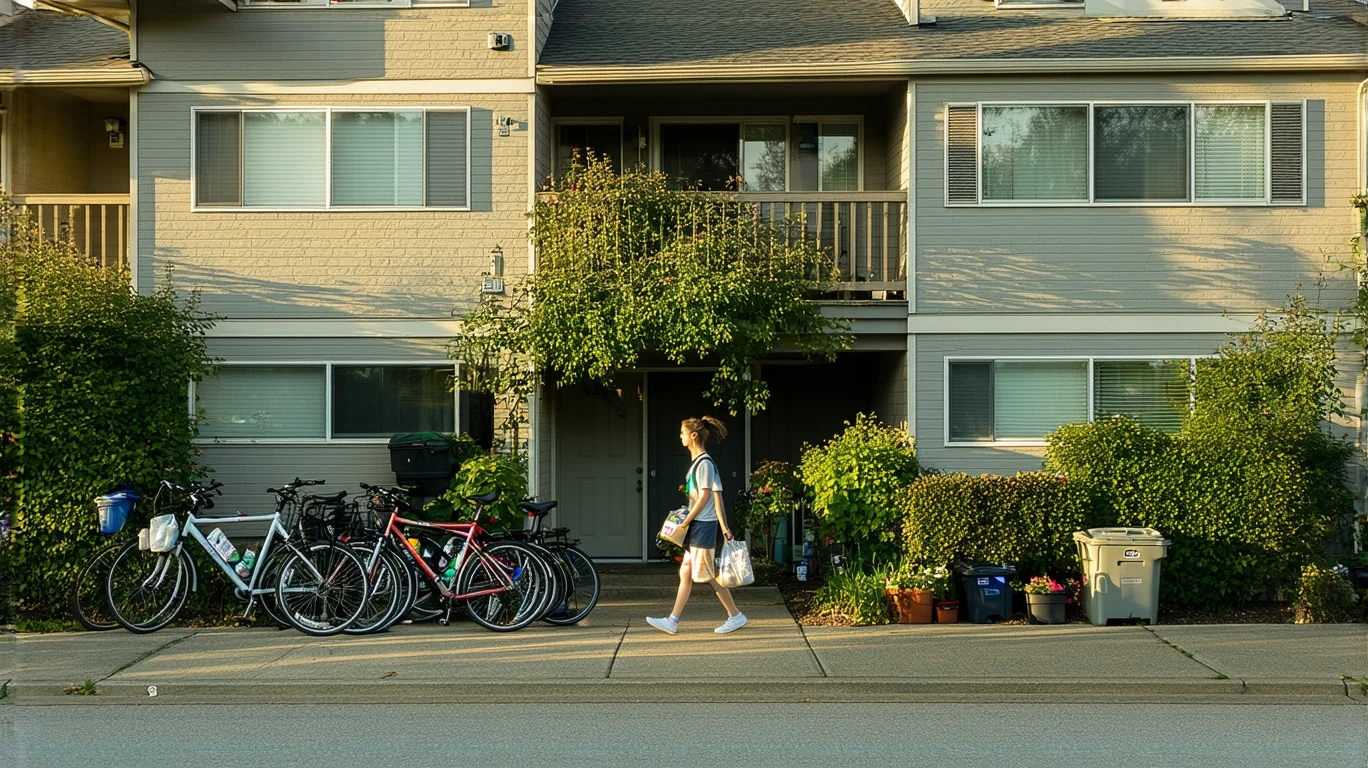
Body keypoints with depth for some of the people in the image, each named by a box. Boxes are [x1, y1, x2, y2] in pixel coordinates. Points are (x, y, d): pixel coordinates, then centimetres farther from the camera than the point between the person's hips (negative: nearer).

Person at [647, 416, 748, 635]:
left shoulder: (704, 463, -15)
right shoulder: (698, 462, 13)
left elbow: (704, 496, -18)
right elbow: (716, 496, 13)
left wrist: (685, 522, -13)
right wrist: (724, 527, 12)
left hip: (703, 526, -10)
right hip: (697, 526, 10)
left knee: (710, 575, -2)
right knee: (686, 574, 9)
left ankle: (736, 616, 8)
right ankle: (672, 621, 12)